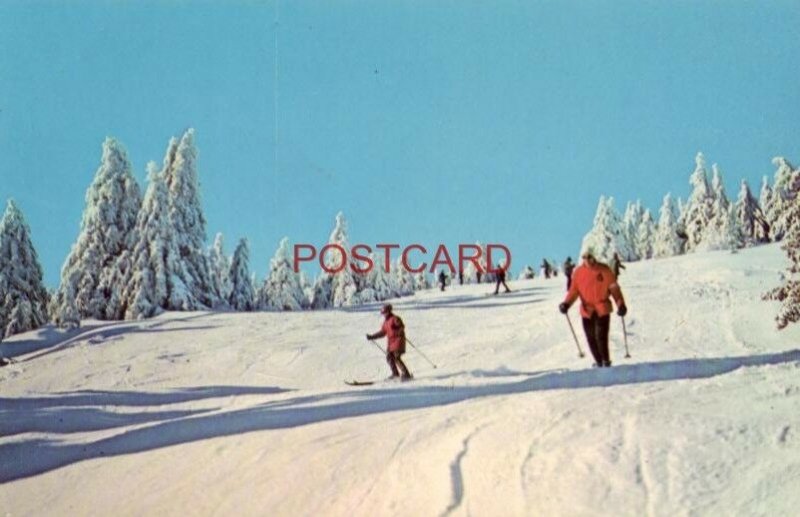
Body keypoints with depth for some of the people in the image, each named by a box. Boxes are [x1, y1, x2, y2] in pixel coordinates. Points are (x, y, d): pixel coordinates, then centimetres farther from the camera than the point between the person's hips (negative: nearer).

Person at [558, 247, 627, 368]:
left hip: (602, 309, -3)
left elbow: (614, 287, 1)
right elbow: (574, 290, 6)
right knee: (591, 338, 4)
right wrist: (566, 303, -9)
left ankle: (606, 360, 4)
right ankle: (599, 362, 19)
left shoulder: (604, 270, -2)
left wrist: (620, 304, -8)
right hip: (587, 310, 3)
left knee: (601, 336, -12)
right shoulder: (578, 272, 4)